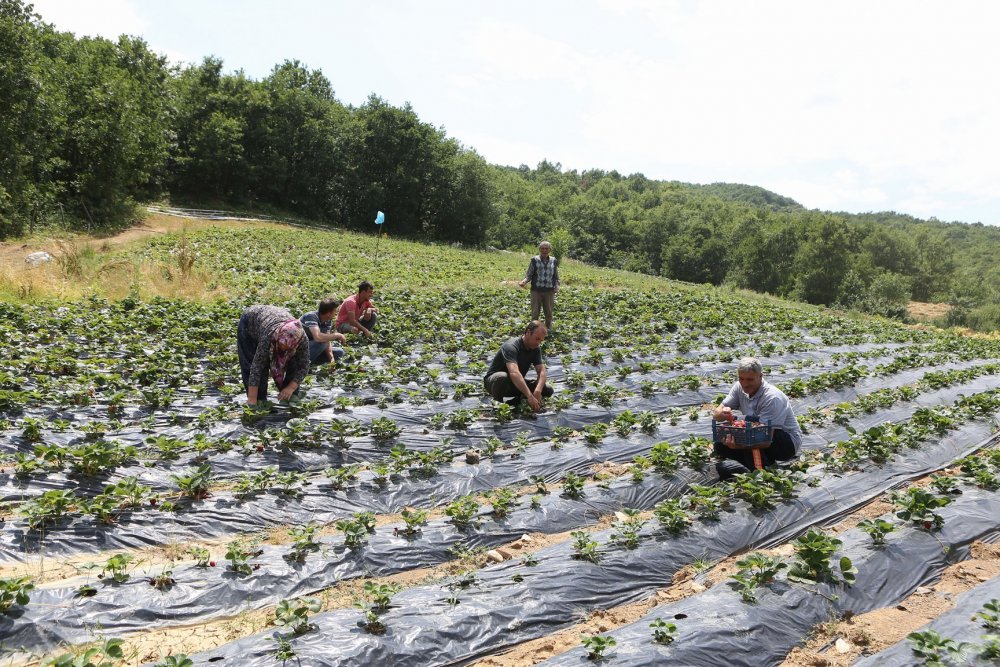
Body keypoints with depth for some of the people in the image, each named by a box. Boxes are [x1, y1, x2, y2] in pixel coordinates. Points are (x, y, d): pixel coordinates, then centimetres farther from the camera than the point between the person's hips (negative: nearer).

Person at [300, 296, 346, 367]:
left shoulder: (328, 321, -1)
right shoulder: (311, 317, -28)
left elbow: (327, 339, -5)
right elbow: (318, 337, -42)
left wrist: (332, 358, -19)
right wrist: (337, 335, -30)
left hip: (312, 347, 9)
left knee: (339, 352, 2)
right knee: (322, 343, -32)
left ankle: (311, 362, -2)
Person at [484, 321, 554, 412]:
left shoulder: (536, 348, -5)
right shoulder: (511, 346, -29)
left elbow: (541, 371, -13)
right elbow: (514, 373, -45)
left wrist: (537, 391, -34)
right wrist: (530, 396, -54)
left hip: (517, 384, 7)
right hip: (494, 380, -6)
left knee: (548, 390, -11)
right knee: (502, 377, -43)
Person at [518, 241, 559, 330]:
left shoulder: (554, 261, 7)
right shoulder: (534, 260, -1)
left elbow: (556, 277, 13)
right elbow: (529, 275, 2)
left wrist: (557, 286, -5)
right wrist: (524, 281, -19)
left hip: (549, 291, 2)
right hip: (536, 291, -2)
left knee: (549, 313, 8)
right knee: (535, 313, -1)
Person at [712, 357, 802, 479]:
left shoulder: (772, 398, -28)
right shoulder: (739, 388, -6)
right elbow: (716, 413, -8)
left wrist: (736, 446, -50)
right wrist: (722, 413, -36)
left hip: (788, 443, -8)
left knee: (750, 422, -33)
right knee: (721, 445, -11)